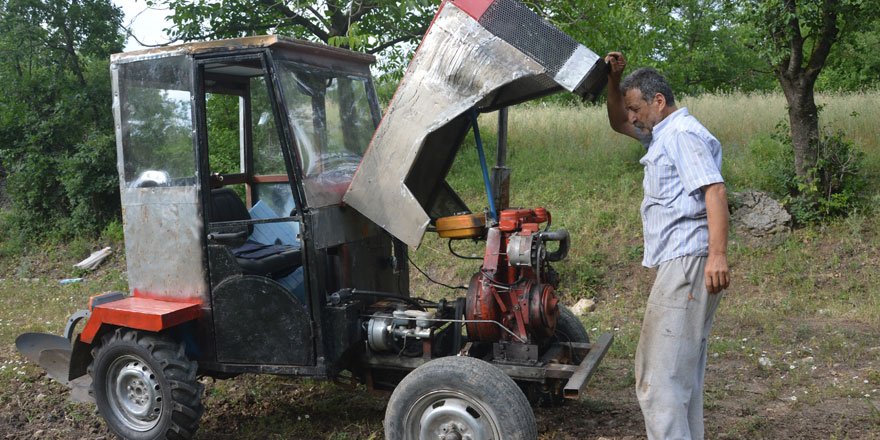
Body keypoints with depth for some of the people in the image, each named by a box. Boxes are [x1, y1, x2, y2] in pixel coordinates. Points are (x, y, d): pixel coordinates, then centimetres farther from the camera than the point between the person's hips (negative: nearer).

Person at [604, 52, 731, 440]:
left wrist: (718, 255, -30)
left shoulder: (683, 134, -11)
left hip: (688, 263, -11)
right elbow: (618, 124, 31)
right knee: (682, 368, 18)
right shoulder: (663, 135, 20)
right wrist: (613, 80, 15)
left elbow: (714, 191, -21)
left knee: (659, 370, -11)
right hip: (680, 265, 11)